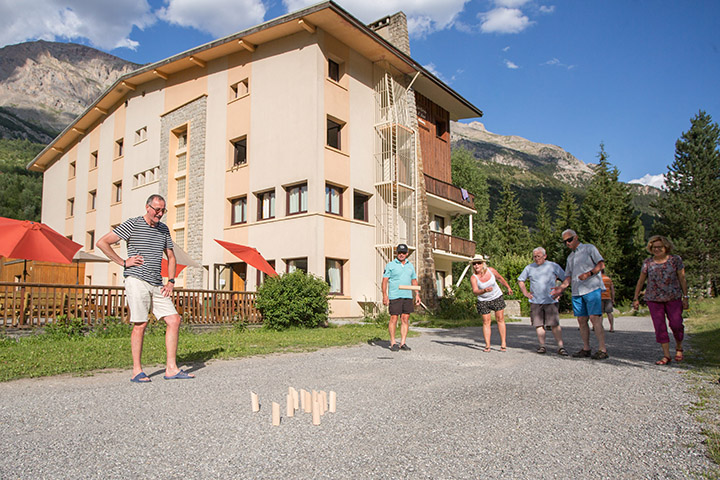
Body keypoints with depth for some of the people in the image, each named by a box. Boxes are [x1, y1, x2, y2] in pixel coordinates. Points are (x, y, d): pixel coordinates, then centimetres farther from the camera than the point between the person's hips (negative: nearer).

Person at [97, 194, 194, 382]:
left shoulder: (163, 229, 16)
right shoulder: (132, 225, -2)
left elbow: (171, 257, 23)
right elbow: (102, 242, -4)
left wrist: (171, 281, 11)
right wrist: (123, 262, -6)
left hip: (157, 285, 6)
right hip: (136, 280, -6)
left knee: (174, 320, -2)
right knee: (140, 324, -6)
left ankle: (171, 368, 2)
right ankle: (137, 371, 6)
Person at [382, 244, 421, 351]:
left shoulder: (410, 266, 17)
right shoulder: (390, 265, 2)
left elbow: (414, 281, 22)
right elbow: (385, 281, -3)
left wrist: (417, 294, 13)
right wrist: (385, 295, -12)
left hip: (407, 296, 5)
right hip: (394, 296, -4)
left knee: (405, 319, 3)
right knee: (394, 318, -4)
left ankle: (403, 343, 8)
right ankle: (393, 343, 6)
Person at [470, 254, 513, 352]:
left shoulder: (491, 270, -13)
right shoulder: (473, 278, -20)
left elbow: (500, 278, 6)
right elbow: (475, 291, -33)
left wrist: (508, 287, 15)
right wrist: (484, 290, -52)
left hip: (497, 297, 1)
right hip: (483, 301, -1)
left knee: (500, 319, 1)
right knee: (486, 322, -1)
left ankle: (503, 343, 8)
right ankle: (487, 345, 3)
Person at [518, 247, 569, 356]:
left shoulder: (553, 266, 5)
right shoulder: (529, 268, 11)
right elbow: (520, 280, 23)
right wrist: (525, 292, 12)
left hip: (551, 301, -2)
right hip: (535, 301, 3)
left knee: (554, 324, -9)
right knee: (538, 324, 0)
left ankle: (561, 346, -7)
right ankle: (542, 346, 7)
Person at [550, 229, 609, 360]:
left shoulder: (589, 248, 5)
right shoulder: (570, 257, 23)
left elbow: (601, 264, -5)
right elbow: (569, 276, 21)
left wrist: (589, 273, -21)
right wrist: (560, 288, 6)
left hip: (592, 289, -7)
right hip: (577, 292, 7)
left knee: (594, 318, -13)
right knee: (582, 320, 4)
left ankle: (602, 350, -10)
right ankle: (586, 349, 10)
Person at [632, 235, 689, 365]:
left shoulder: (675, 260, 1)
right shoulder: (648, 262, 5)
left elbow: (682, 279, 5)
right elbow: (641, 281, 10)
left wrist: (685, 297, 2)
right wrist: (635, 298, 8)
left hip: (673, 298, -1)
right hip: (653, 299, 1)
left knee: (676, 324, -5)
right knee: (659, 326, -4)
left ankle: (679, 347, 25)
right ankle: (666, 355, 3)